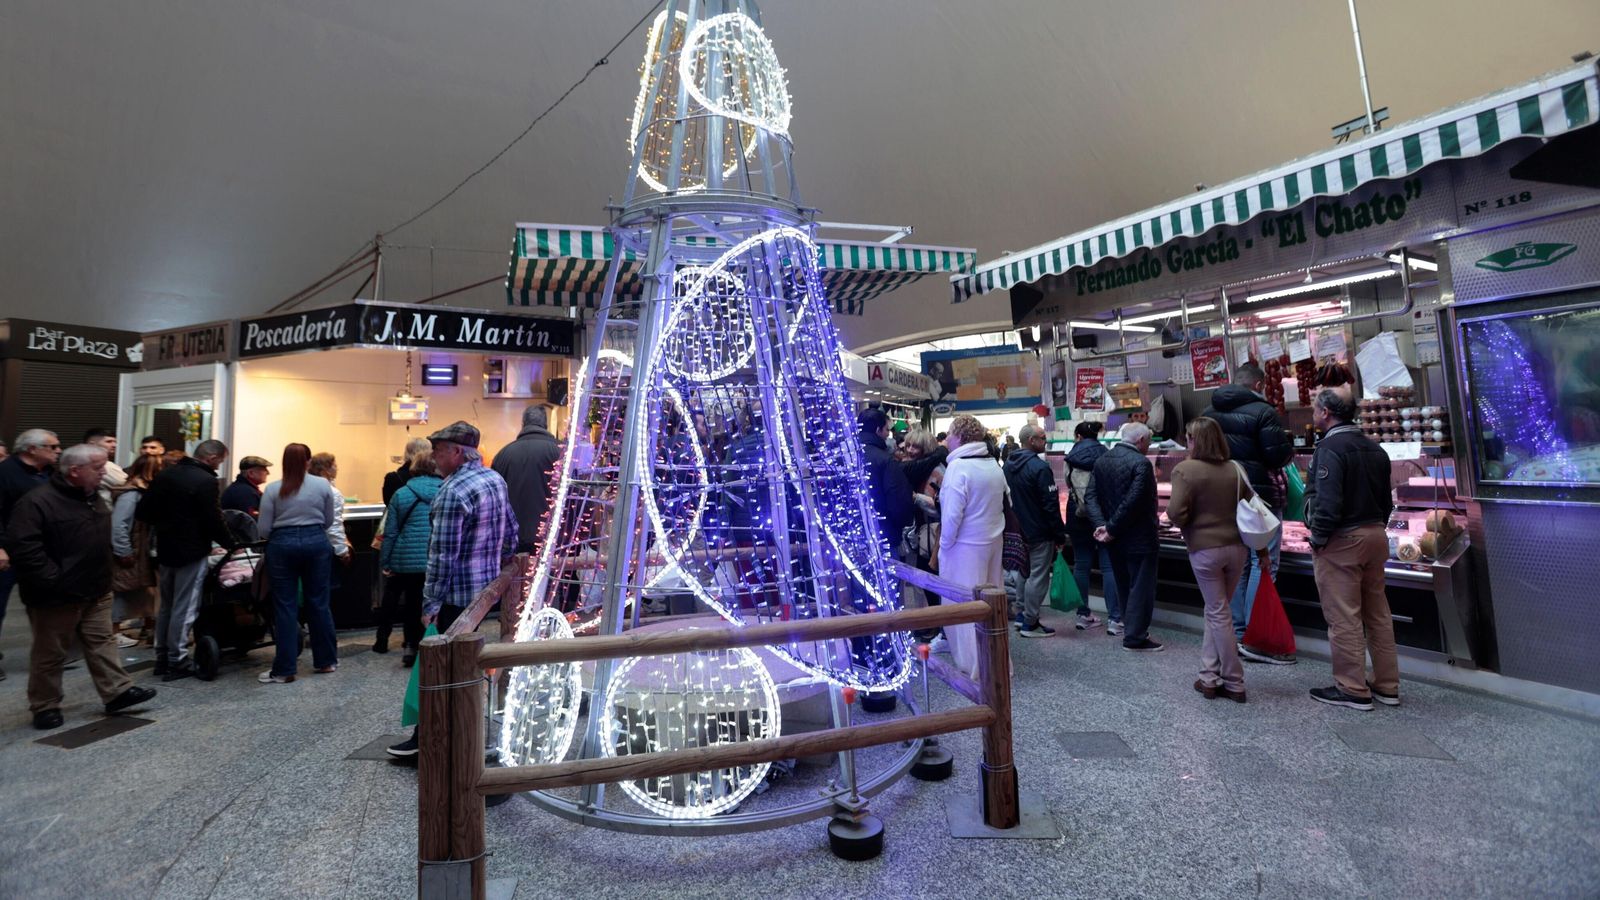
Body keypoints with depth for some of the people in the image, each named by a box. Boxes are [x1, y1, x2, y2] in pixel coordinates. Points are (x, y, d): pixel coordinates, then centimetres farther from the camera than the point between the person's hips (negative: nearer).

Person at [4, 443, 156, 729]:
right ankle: (45, 707, 21)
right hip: (55, 597, -7)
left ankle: (117, 692, 16)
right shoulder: (37, 501, -17)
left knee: (101, 643, 11)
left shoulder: (94, 498, 10)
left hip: (96, 591, 7)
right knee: (49, 654, 7)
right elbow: (21, 548, -24)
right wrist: (54, 581, -23)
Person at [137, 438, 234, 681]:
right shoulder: (206, 481, -18)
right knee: (184, 609, 1)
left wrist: (164, 525, 20)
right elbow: (212, 522, -17)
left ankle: (162, 658, 24)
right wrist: (230, 543, -4)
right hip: (192, 552, -8)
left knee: (166, 606, 18)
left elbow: (142, 513, 7)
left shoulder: (165, 474, 6)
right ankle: (177, 662, 7)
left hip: (166, 549, 8)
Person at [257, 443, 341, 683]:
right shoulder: (323, 484, -1)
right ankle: (325, 661, 20)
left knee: (285, 607, 4)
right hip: (317, 542, 1)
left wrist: (283, 527, 18)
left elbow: (263, 530, -2)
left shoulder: (273, 489, -3)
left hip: (282, 545, -1)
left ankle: (284, 670, 8)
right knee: (318, 603, 10)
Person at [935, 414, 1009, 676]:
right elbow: (1002, 504, 11)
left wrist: (944, 544, -8)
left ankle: (974, 668, 12)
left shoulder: (958, 467, -19)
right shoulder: (994, 466, 5)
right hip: (992, 542, 8)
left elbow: (952, 514, -21)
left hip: (965, 546, -8)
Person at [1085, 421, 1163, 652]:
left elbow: (1091, 496, -1)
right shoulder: (1141, 463, -17)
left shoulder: (1101, 461, 5)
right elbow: (1132, 502, -23)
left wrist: (1101, 525, -9)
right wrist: (1112, 528, -16)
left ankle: (1130, 628, 29)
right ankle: (1135, 637, 8)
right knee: (1141, 587, 3)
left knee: (1124, 586, 18)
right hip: (1139, 538, -7)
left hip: (1114, 538, 7)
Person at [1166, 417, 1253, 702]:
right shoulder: (1235, 468, 2)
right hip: (1236, 547, 5)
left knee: (1219, 614, 6)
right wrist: (1261, 546, 16)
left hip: (1204, 550, -5)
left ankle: (1234, 684, 13)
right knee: (1216, 611, 16)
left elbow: (1176, 513, -21)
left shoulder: (1185, 470, -14)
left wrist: (1180, 519, 2)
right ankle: (1209, 675, 22)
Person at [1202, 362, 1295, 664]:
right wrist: (1287, 441, 7)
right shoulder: (1262, 411, -12)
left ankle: (1237, 634, 19)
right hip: (1260, 496, -6)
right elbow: (1278, 457, -13)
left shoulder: (1209, 412, 8)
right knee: (1263, 564, -1)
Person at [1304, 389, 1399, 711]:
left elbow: (1328, 502, -23)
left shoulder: (1330, 447, -17)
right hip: (1375, 536, 9)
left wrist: (1318, 538, -13)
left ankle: (1353, 690, 7)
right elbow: (1386, 500, 16)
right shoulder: (1374, 448, 12)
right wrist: (1374, 527, 19)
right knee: (1377, 614, 16)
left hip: (1341, 541, -9)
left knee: (1344, 618, 0)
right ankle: (1387, 685, 25)